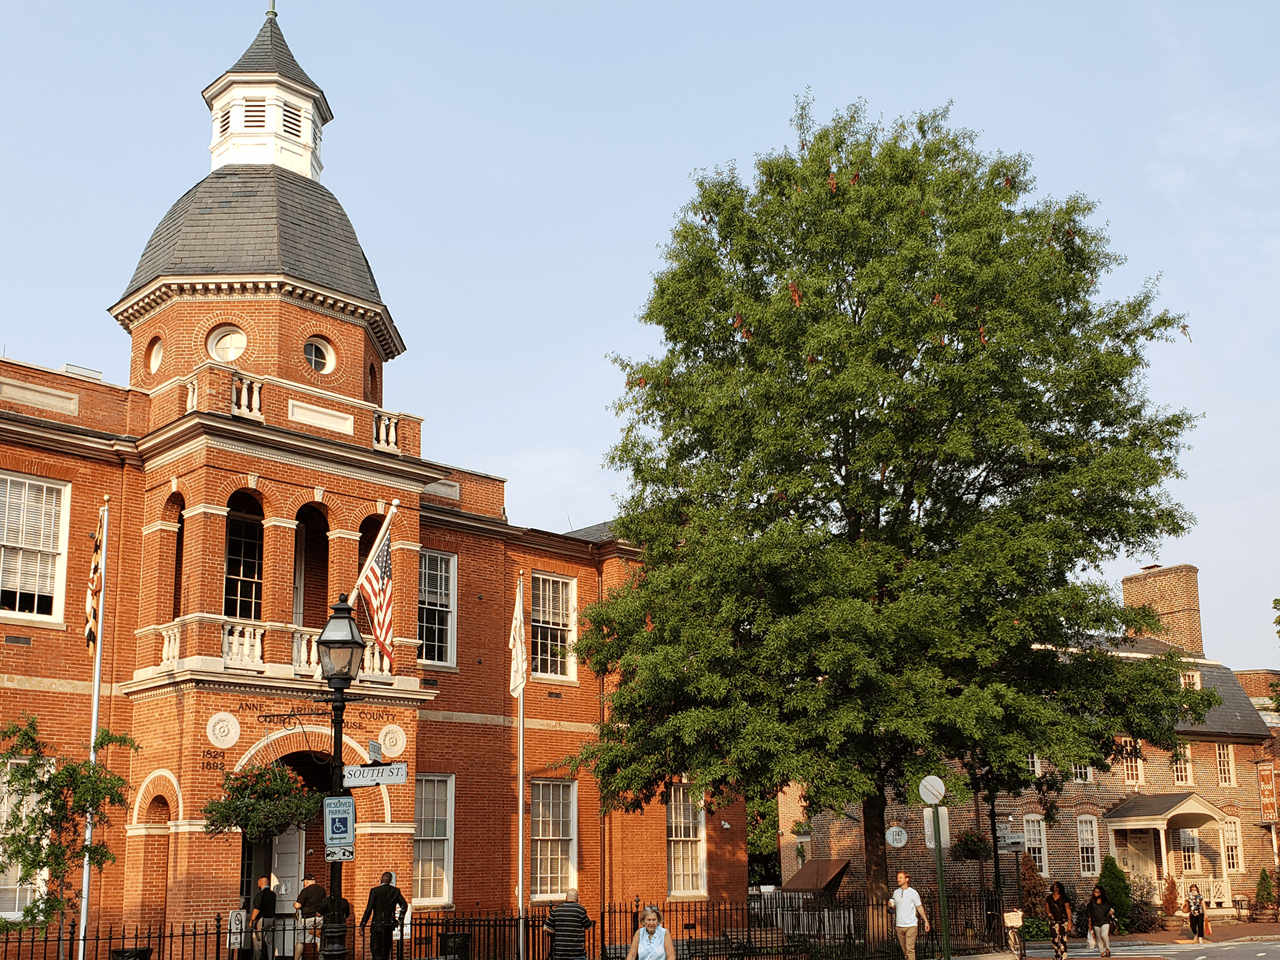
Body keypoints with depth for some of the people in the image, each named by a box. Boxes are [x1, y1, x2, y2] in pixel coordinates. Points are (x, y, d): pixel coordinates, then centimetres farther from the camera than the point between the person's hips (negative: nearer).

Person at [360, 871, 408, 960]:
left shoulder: (375, 891, -8)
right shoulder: (396, 891, 4)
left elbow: (369, 909, -12)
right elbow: (404, 905, 5)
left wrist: (363, 924, -8)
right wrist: (399, 919, 16)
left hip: (378, 924, -4)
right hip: (390, 924, 4)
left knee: (375, 949, -4)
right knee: (386, 949, 16)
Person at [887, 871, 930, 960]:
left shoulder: (913, 892, -1)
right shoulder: (896, 892, 11)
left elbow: (919, 907, 3)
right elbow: (894, 907, 17)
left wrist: (926, 921, 0)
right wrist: (891, 905, -6)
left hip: (911, 925, -5)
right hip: (899, 925, 5)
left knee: (910, 948, -13)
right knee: (904, 949, 8)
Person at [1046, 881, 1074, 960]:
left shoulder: (1064, 898, -1)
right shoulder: (1049, 898, 8)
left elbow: (1068, 910, -1)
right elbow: (1047, 908, 22)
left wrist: (1069, 922, -7)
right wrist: (1049, 913, -1)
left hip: (1063, 921, -3)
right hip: (1053, 921, 3)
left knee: (1063, 940, -9)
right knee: (1055, 940, 3)